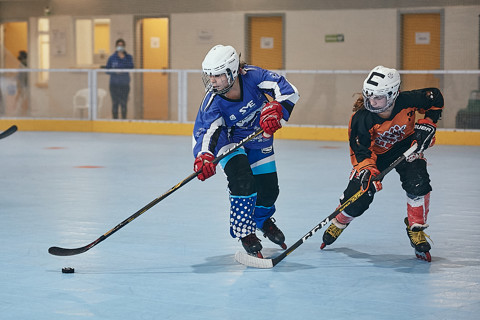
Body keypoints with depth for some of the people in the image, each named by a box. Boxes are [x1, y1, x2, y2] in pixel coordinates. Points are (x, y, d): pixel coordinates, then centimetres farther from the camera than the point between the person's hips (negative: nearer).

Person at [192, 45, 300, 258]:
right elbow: (204, 131, -39)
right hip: (229, 140, -3)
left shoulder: (252, 76, -30)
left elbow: (288, 90, -29)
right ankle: (245, 233, -8)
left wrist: (275, 109, -47)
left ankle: (262, 219, 43)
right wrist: (203, 156, -58)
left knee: (269, 188, 8)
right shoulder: (213, 102, -32)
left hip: (259, 138, 3)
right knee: (242, 180, -26)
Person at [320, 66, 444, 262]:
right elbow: (360, 150, -26)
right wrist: (366, 169, -43)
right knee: (358, 197, -8)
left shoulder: (408, 101, -29)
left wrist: (427, 124, -17)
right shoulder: (361, 118, -32)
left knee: (417, 183, -25)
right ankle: (339, 222, 27)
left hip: (406, 147, 1)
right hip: (375, 152, -1)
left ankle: (416, 231, -4)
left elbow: (436, 98, -9)